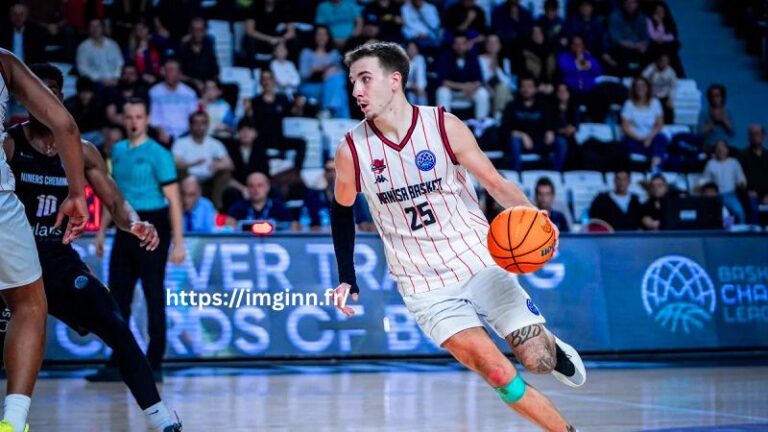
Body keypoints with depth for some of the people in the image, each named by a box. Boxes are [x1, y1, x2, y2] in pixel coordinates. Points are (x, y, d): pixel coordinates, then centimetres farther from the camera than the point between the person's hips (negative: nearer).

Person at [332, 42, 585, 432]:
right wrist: (347, 280, 9)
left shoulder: (443, 126, -10)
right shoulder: (351, 151, -7)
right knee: (498, 374, -15)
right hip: (427, 288, 0)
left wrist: (533, 217, -23)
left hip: (480, 261, 0)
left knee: (538, 360, -5)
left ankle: (552, 348, 32)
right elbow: (342, 210, 12)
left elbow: (495, 183, -4)